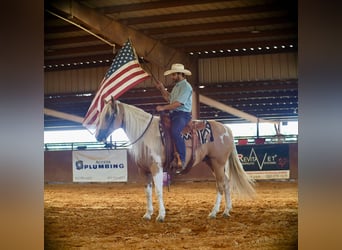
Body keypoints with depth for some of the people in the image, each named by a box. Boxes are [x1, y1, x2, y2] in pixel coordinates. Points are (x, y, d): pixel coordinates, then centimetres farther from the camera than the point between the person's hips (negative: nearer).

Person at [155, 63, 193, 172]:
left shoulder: (186, 86, -10)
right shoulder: (176, 86, 22)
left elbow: (178, 103, -19)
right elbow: (169, 98, 29)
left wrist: (163, 108, -19)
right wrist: (162, 89, 19)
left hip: (182, 114, -11)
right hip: (173, 114, 11)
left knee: (174, 131, -35)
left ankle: (182, 160, -35)